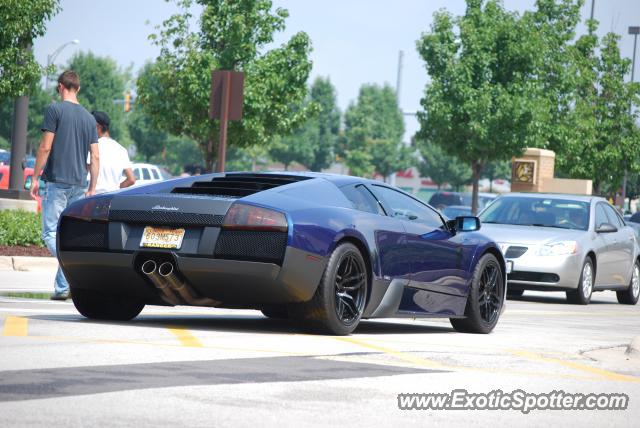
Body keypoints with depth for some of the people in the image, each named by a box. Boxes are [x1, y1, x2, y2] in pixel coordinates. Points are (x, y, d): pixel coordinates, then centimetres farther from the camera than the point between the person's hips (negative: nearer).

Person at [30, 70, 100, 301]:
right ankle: (62, 288, 8)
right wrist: (92, 188, 14)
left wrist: (35, 178, -4)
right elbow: (95, 157, 9)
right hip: (79, 185, 6)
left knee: (50, 233, -3)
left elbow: (45, 147, -10)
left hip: (57, 182, -5)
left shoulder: (55, 110, -5)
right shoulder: (89, 117, 12)